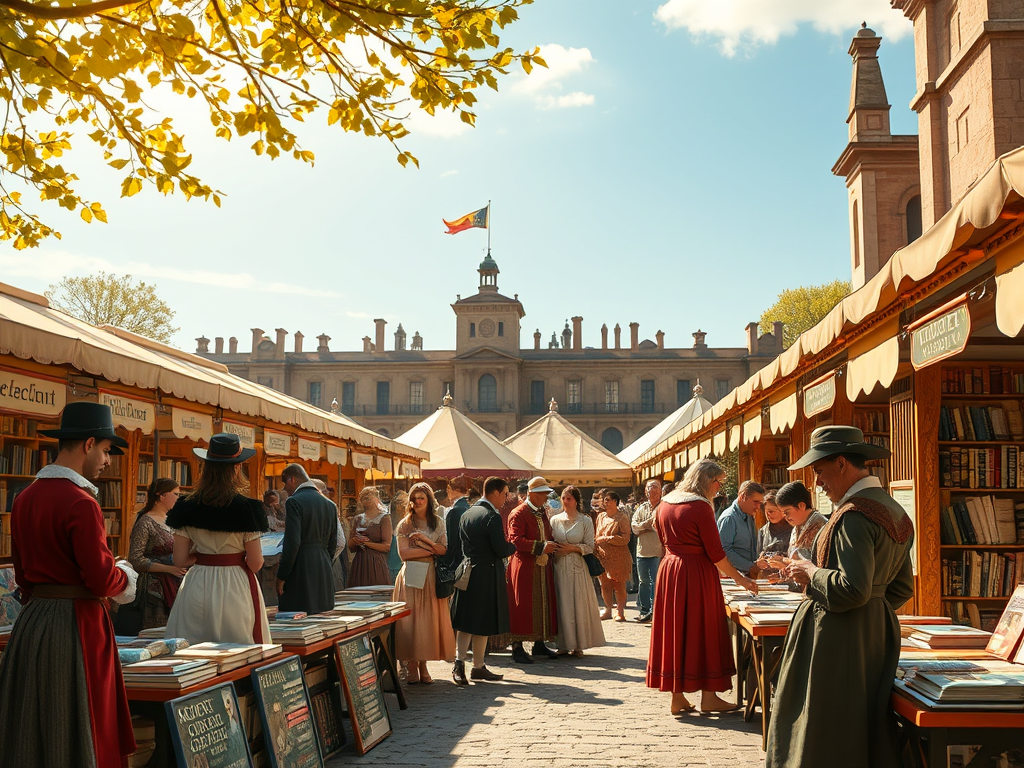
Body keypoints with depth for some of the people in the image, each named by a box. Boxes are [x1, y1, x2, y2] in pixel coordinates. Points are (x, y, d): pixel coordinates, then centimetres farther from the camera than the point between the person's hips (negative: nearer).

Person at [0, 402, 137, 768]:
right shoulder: (81, 502, -18)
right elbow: (102, 580, -19)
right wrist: (125, 576, 0)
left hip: (30, 622, 8)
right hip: (77, 624, -8)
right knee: (80, 734, 3)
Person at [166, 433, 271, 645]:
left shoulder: (187, 507, -1)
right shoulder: (246, 508, -11)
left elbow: (179, 560, 1)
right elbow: (255, 564, -9)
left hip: (197, 587, 4)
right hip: (235, 589, -3)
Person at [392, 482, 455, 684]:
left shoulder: (438, 523, 10)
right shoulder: (405, 524, 4)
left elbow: (444, 550, 1)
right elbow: (404, 553, -6)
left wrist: (425, 540, -12)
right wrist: (431, 549, -7)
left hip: (432, 576, 2)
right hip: (411, 575, -2)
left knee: (430, 619, 0)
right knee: (410, 619, -5)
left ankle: (423, 665, 9)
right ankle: (412, 666, 1)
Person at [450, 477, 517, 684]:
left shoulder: (466, 514, 9)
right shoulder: (493, 517, -15)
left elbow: (460, 545, 12)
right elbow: (502, 550, -16)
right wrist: (513, 547, 2)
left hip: (466, 573, 7)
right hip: (487, 575, -7)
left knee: (465, 622, 11)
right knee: (483, 623, 4)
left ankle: (459, 661, 0)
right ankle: (478, 667, 13)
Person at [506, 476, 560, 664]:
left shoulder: (542, 513, 18)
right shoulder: (518, 514, -10)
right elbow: (515, 540, -20)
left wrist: (551, 547, 8)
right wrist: (541, 547, -25)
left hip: (543, 567, 8)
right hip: (524, 567, -8)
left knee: (543, 604, 10)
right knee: (522, 606, -6)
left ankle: (539, 644, 21)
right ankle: (517, 648, -1)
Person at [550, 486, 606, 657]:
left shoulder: (585, 521, 1)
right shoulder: (555, 520, 7)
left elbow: (590, 547, -2)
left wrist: (572, 548, -12)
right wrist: (553, 549, -6)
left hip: (577, 567, -2)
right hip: (559, 567, 2)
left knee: (578, 604, 0)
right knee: (561, 604, 3)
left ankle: (578, 645, 9)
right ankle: (563, 643, 11)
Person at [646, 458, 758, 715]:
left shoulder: (665, 504, 9)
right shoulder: (700, 507, -14)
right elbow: (715, 552, -13)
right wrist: (739, 578, -3)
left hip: (668, 570, 7)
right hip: (697, 575, -7)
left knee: (674, 629, 10)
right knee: (702, 631, 4)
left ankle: (677, 696, 15)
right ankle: (708, 696, 13)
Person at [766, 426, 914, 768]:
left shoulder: (854, 515, -19)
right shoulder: (895, 512, 11)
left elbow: (853, 588, -27)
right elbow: (902, 588, 17)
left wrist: (811, 572, -12)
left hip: (838, 636, -10)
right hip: (877, 631, 10)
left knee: (823, 739, -1)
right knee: (866, 734, 17)